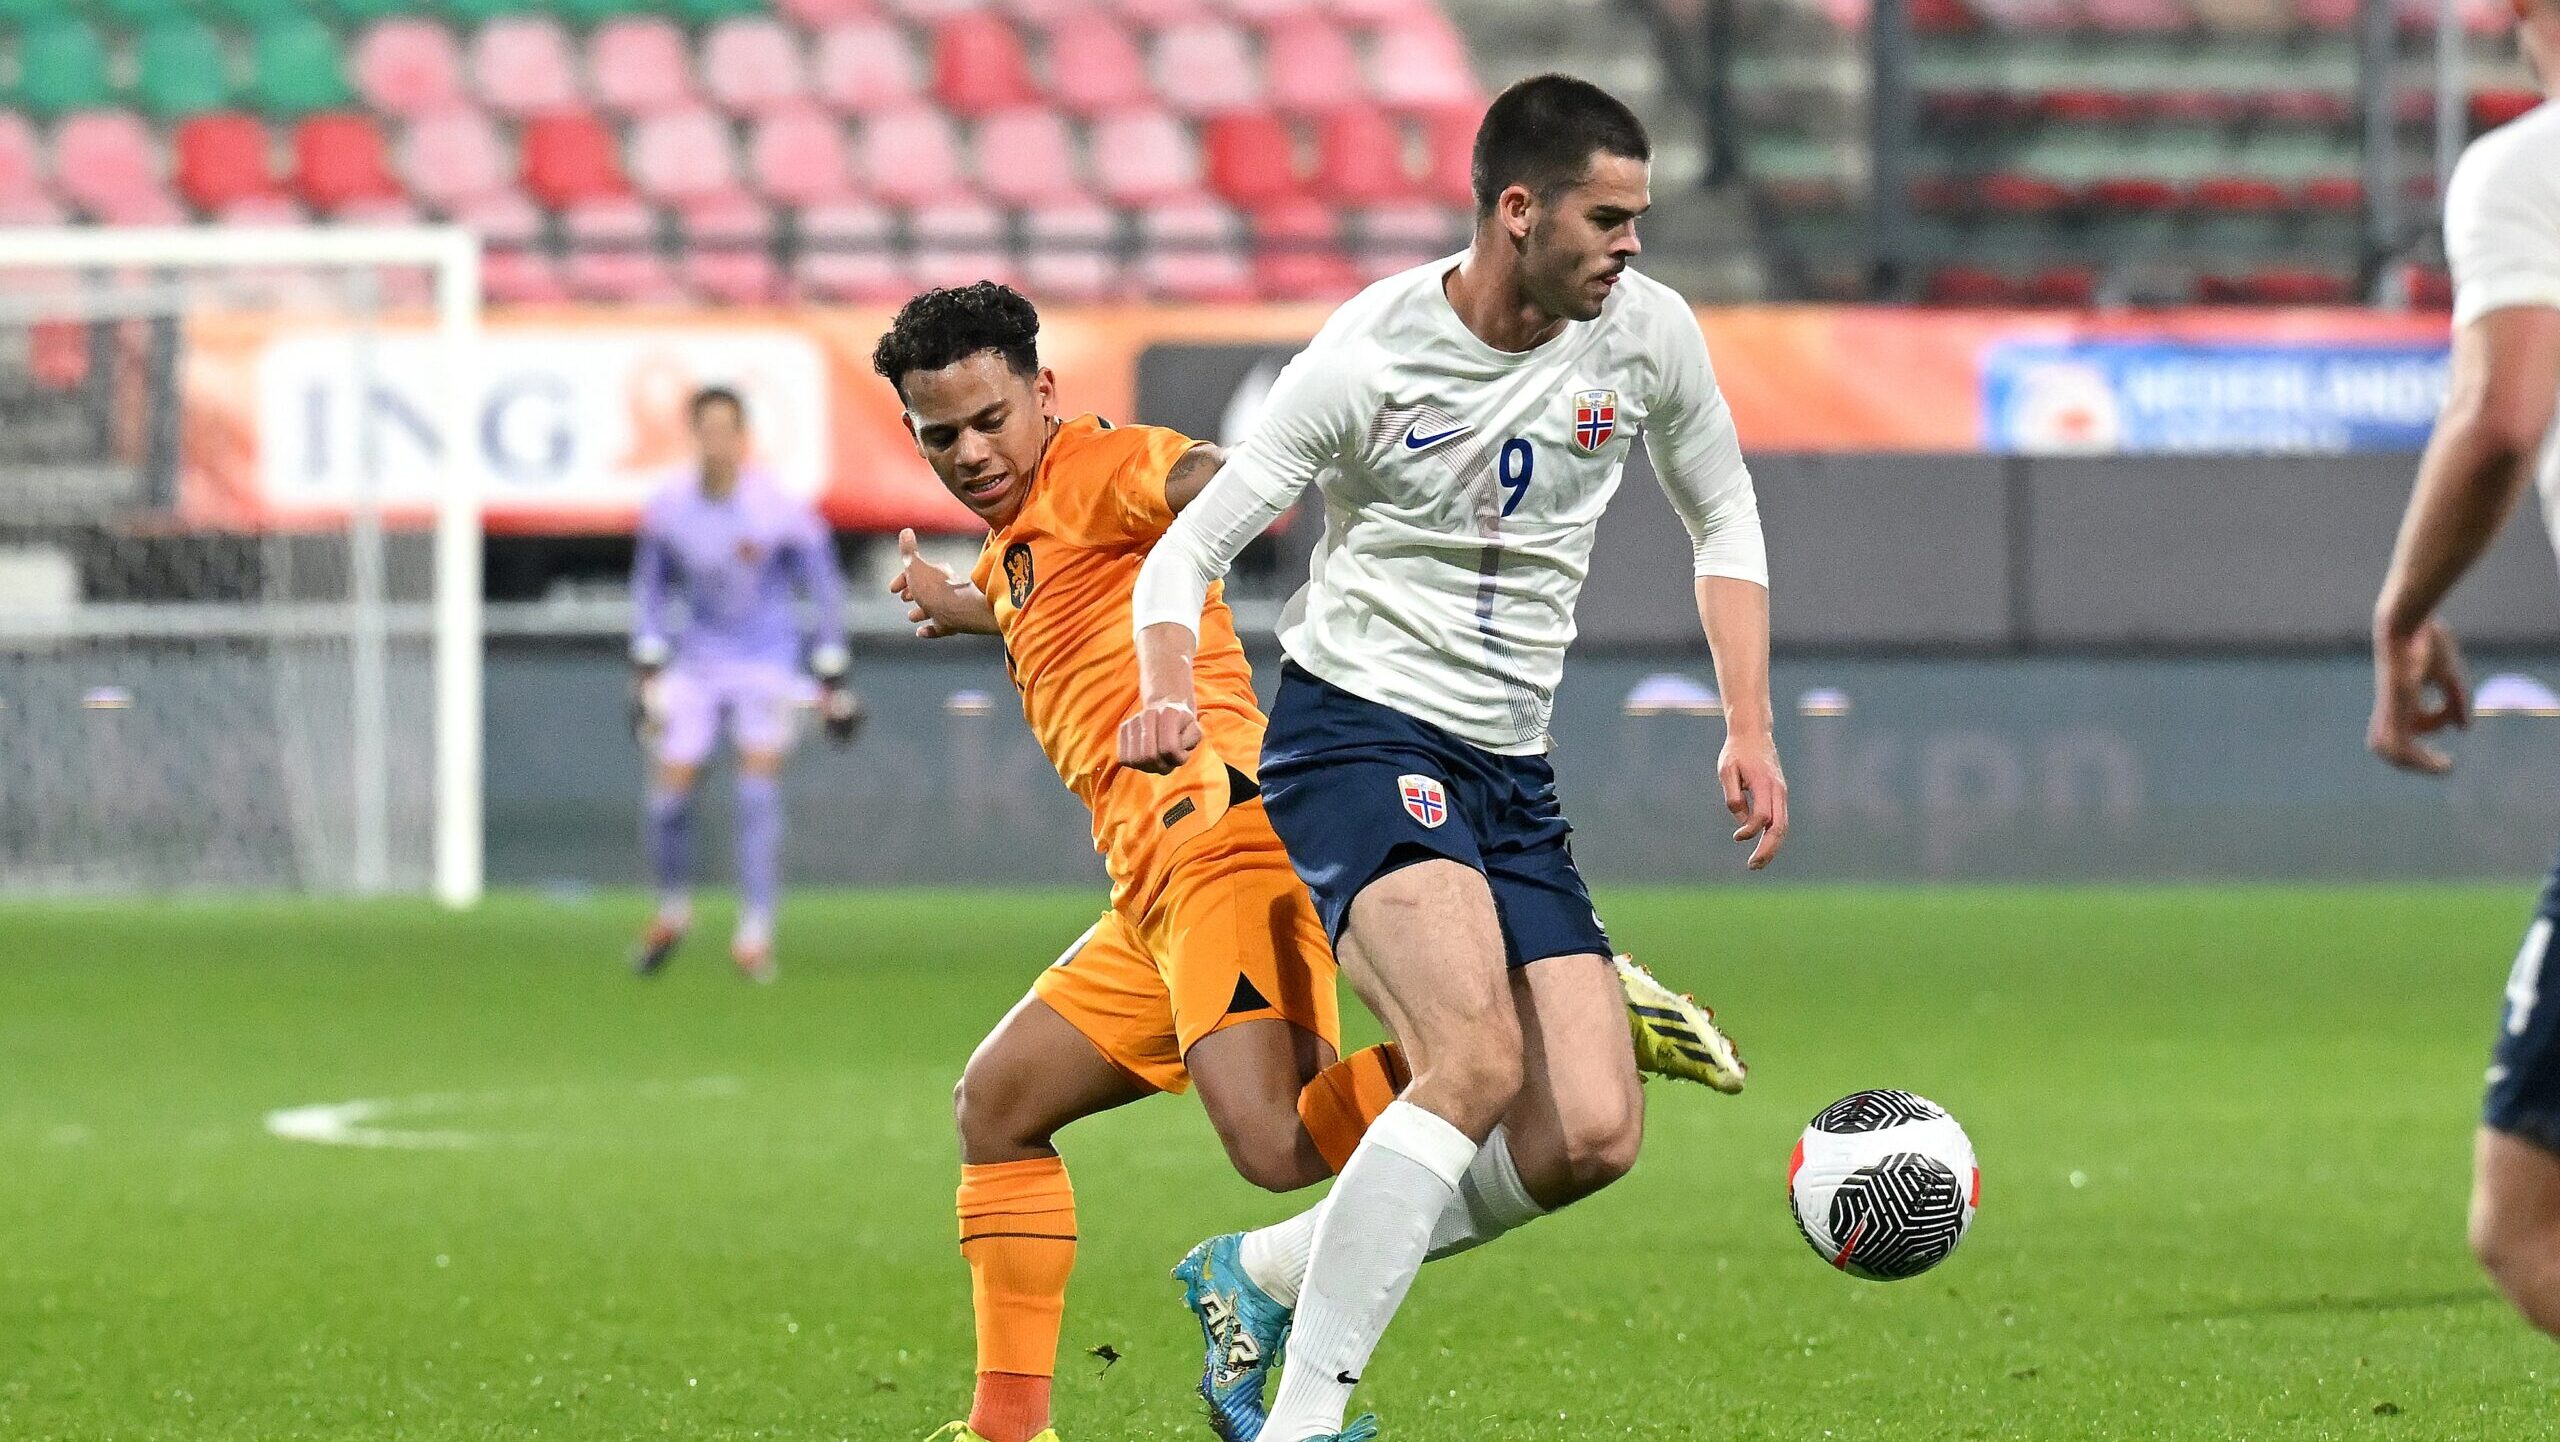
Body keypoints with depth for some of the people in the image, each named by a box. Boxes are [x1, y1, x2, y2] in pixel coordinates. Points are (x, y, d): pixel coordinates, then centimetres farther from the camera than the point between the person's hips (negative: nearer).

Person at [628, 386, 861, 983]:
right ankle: (672, 915, 24)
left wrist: (834, 686, -5)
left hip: (768, 667, -3)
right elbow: (650, 589, 9)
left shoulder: (783, 511, -17)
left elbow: (824, 591, -6)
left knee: (758, 793, -15)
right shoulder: (668, 508, -8)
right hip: (697, 664, 3)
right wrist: (645, 672, 4)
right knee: (668, 796, -1)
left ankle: (754, 938, -10)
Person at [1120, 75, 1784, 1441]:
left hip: (1508, 770, 6)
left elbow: (1722, 521, 17)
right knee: (1479, 1060, -29)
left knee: (1590, 1136, -6)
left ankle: (1264, 1275, 13)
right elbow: (1188, 550, -7)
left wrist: (1749, 729, 7)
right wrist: (1167, 692, -27)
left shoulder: (1647, 333, -1)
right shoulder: (1369, 354, -13)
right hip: (1355, 734, -6)